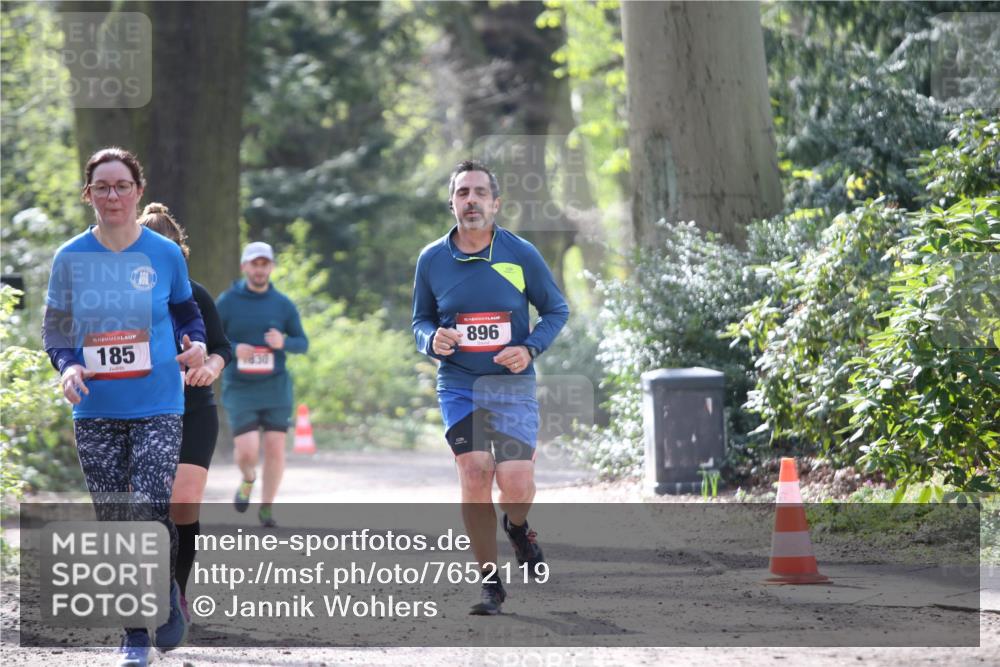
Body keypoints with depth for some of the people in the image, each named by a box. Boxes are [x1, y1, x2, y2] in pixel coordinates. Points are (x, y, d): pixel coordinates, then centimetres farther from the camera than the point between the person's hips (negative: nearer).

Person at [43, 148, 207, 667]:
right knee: (113, 520, 3)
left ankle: (167, 594, 12)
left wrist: (196, 346, -8)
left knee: (151, 507, -17)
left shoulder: (164, 254, 1)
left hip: (158, 406, -2)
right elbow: (55, 329, 9)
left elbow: (187, 312, 14)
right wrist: (68, 366, -11)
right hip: (95, 410, 2)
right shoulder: (70, 258, 2)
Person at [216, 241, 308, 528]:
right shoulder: (227, 302, -1)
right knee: (247, 451, -10)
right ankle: (248, 480, 25)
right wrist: (233, 350, -18)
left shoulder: (283, 305, 4)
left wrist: (283, 342, -13)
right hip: (239, 388, -1)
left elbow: (302, 342, 9)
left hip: (275, 386, 2)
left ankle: (267, 507, 13)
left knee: (275, 449, -3)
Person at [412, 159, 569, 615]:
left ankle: (517, 530, 27)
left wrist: (530, 348, -9)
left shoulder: (521, 254, -2)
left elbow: (556, 309, 8)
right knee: (474, 472, -12)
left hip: (511, 382, -1)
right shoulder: (432, 260, 2)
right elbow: (421, 319, 14)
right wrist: (432, 339, -9)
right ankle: (490, 582, 1)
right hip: (457, 383, 1)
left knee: (516, 485, -11)